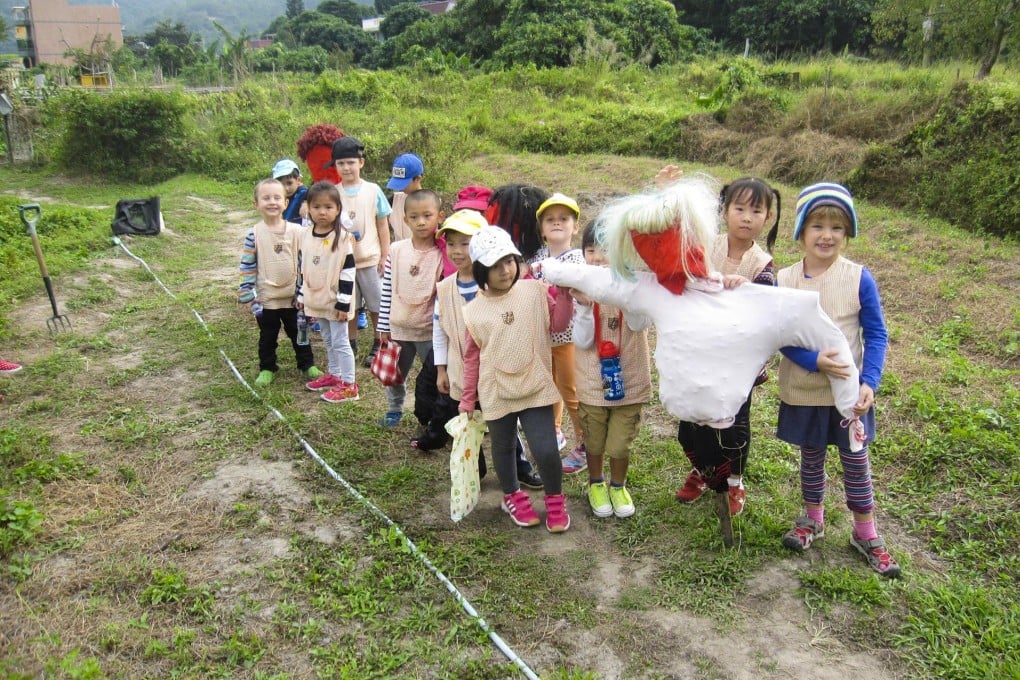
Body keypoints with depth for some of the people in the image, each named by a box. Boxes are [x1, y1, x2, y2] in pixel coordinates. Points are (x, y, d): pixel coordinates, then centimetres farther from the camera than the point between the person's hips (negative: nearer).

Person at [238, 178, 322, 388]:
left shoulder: (296, 231, -5)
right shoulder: (254, 234, -8)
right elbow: (247, 266, -4)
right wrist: (248, 295, -6)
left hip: (294, 297, 1)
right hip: (266, 299, -1)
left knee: (298, 333, 15)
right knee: (267, 336, 14)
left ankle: (307, 363, 31)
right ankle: (267, 368, 29)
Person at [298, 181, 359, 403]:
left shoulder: (342, 238, -15)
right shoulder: (305, 236, 4)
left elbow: (348, 272, -16)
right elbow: (303, 268, 13)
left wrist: (343, 303, -17)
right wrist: (301, 295, 14)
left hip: (335, 300, -6)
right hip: (316, 299, 6)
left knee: (340, 341, -1)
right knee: (328, 339, 19)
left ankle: (349, 385, 6)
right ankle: (333, 374, 34)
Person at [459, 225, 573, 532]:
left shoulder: (534, 291, -4)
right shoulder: (473, 311, -3)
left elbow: (557, 324, -4)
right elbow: (472, 357, 4)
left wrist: (562, 292, -16)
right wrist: (468, 398, 8)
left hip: (536, 388, -1)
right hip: (496, 393, 1)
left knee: (546, 450, -6)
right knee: (503, 448, 17)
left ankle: (555, 501, 21)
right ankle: (513, 497, 42)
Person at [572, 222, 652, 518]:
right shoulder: (581, 287, -10)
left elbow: (640, 324, -26)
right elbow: (582, 341, -13)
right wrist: (584, 305, -29)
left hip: (629, 380, -1)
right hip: (592, 381, 1)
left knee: (620, 444, 11)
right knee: (594, 443, 17)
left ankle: (618, 485, 38)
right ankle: (596, 484, 44)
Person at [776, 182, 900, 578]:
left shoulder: (859, 278, -11)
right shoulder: (784, 281, -8)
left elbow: (876, 334, -7)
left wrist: (869, 382, -18)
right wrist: (815, 361, -24)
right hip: (803, 391, 1)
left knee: (855, 460, 11)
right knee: (811, 457, 17)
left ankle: (866, 535, 28)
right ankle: (813, 520, 38)